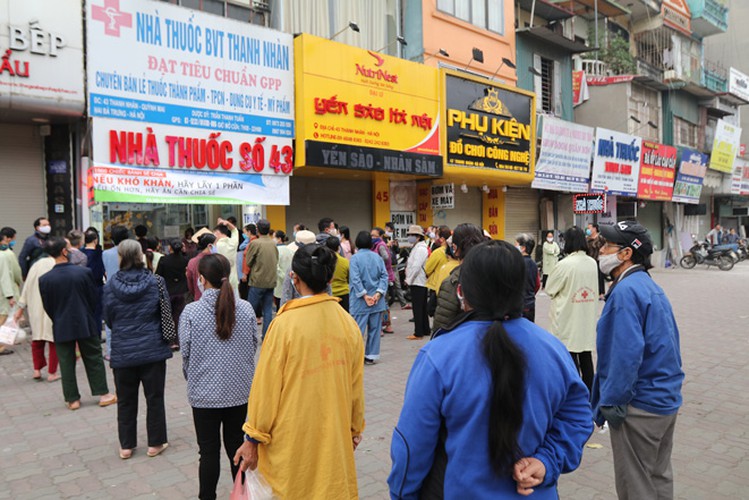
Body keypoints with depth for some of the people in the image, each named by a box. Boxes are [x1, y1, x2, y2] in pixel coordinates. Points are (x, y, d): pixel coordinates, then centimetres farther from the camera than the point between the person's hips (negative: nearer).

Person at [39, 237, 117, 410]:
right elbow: (93, 298, -3)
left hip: (61, 328, 1)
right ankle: (103, 394, 15)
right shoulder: (84, 272, -13)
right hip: (85, 324, 0)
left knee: (66, 363, 11)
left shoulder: (44, 279, -9)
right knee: (94, 359, 11)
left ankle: (72, 399, 17)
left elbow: (47, 307, 0)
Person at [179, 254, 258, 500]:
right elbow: (253, 347, 2)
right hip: (240, 390, 3)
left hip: (205, 393, -2)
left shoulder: (191, 311, -14)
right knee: (236, 445, 18)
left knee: (209, 451, 12)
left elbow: (186, 353, -6)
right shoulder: (246, 308, -8)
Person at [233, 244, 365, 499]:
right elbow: (356, 386, 3)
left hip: (292, 441, -3)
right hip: (336, 438, 3)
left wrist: (253, 439, 1)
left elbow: (266, 386, -11)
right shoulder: (348, 323, -6)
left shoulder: (285, 324, -17)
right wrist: (355, 430, 18)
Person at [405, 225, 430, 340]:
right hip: (420, 282, 10)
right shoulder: (417, 248, 17)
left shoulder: (420, 249, -15)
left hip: (417, 283, -10)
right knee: (422, 308, 15)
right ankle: (425, 330, 22)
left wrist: (409, 280, -13)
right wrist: (409, 279, 13)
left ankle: (419, 333, -2)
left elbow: (416, 267, -21)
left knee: (418, 308, -6)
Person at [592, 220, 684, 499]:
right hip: (667, 400, 10)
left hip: (640, 406, -9)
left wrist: (612, 402, -18)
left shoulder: (626, 291, -21)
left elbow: (627, 353, -27)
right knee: (660, 477, 22)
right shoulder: (650, 286, 10)